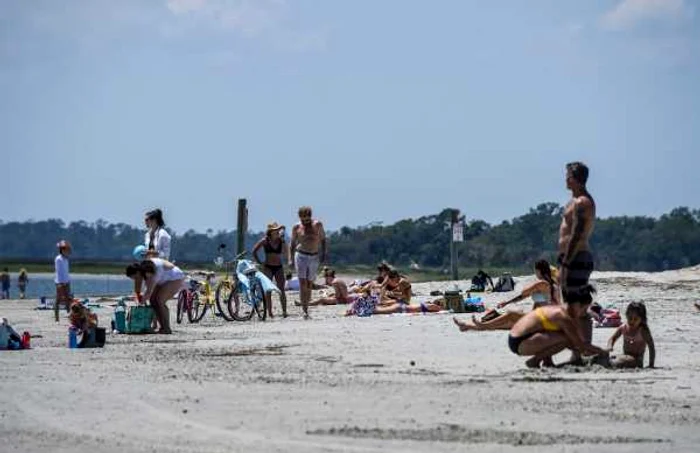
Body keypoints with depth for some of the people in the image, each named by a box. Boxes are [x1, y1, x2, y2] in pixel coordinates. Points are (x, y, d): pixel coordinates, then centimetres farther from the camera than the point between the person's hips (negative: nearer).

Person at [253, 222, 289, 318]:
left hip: (279, 267, 2)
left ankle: (284, 311, -8)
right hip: (268, 267, -2)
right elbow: (254, 251, 1)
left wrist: (283, 241, -11)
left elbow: (286, 254, -6)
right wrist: (259, 262, -4)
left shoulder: (281, 241, 4)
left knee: (281, 290, -6)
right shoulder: (265, 241, -2)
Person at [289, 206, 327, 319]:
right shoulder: (297, 227, 3)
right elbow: (292, 244, 9)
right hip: (301, 256, -2)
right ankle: (305, 311, -19)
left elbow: (323, 240, 12)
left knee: (309, 284, 7)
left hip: (314, 257, 2)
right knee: (302, 283, -13)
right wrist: (291, 259, 1)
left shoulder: (317, 225, 4)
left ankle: (306, 308, 18)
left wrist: (324, 253, 2)